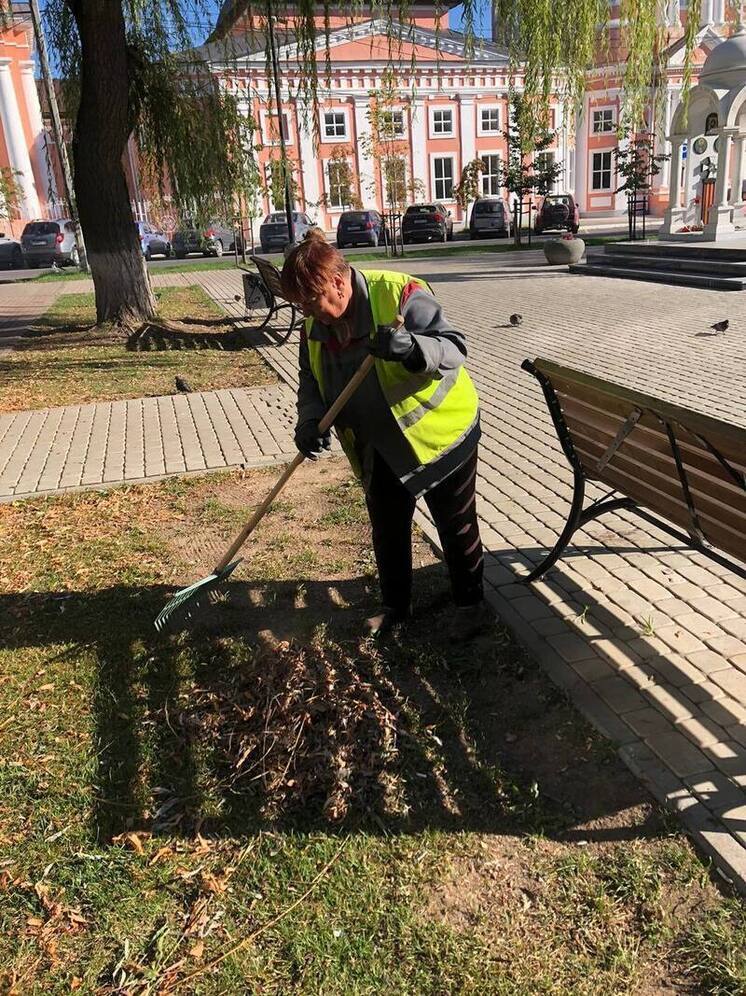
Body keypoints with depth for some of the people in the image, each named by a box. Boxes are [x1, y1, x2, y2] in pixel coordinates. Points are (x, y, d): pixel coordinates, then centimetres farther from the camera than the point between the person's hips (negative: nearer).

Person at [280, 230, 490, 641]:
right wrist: (309, 420, -14)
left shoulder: (399, 294, -23)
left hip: (440, 435, -6)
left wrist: (411, 347, -46)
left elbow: (454, 348, -25)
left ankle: (470, 604, 30)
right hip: (379, 450, 6)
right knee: (386, 531, 17)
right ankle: (394, 605, 38)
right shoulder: (315, 326, -3)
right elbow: (310, 381, 7)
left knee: (457, 528, 9)